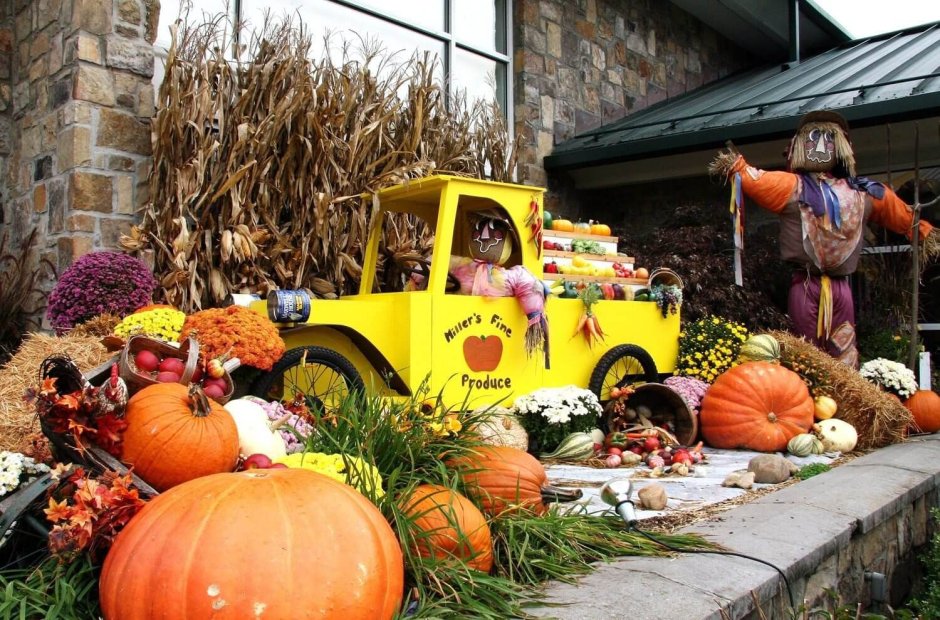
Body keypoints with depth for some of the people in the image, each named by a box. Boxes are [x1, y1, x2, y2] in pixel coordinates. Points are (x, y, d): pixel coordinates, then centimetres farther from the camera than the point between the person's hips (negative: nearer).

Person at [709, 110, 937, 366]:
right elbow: (907, 218, 16)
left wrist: (734, 163, 11)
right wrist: (928, 235, 34)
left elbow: (750, 179, -9)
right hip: (841, 288, 2)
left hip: (805, 286, -2)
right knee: (844, 358, 9)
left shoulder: (791, 187, -10)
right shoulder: (865, 193, 2)